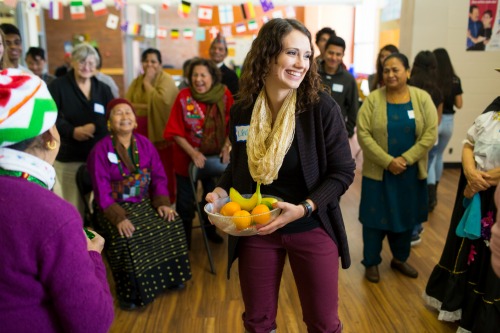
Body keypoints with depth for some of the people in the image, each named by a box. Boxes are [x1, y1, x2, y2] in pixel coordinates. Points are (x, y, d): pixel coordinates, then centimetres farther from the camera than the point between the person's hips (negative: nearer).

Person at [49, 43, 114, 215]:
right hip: (69, 158, -4)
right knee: (73, 206, 2)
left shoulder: (103, 89, 13)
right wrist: (72, 131, -23)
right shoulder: (58, 86, -1)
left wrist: (94, 126, -13)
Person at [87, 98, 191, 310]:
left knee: (172, 225, -16)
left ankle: (169, 277, 7)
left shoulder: (145, 144, 2)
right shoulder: (101, 150, -11)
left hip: (145, 203, 4)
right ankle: (129, 294, -9)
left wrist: (162, 203, -12)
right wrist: (118, 218, -27)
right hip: (115, 207, -4)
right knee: (125, 238, -30)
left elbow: (159, 177, 4)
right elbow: (102, 192, -14)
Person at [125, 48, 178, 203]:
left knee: (163, 169, 0)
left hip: (160, 133, -5)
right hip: (141, 132, 6)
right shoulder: (137, 81, 14)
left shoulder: (166, 80, -4)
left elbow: (161, 101, -22)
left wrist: (147, 83, -13)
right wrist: (146, 107, -13)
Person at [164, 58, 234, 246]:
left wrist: (226, 147, -14)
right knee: (186, 200, 12)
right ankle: (184, 237, 33)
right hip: (187, 158, -2)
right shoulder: (184, 96, -14)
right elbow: (175, 131, -14)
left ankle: (209, 228, 46)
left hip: (215, 157, 2)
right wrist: (193, 153, -21)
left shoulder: (224, 94, -9)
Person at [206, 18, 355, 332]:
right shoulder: (242, 112, -4)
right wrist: (221, 190, -9)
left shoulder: (323, 107, -15)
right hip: (255, 231, 3)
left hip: (311, 230, -2)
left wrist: (304, 208, -24)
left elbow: (343, 171, -11)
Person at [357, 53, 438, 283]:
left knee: (406, 216, 15)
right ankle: (371, 262, 23)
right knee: (375, 218, 6)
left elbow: (431, 134, -6)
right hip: (378, 172, -2)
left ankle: (400, 259, 35)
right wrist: (388, 161, -19)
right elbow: (363, 135, -13)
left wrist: (405, 159, -15)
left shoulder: (423, 98, -2)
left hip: (412, 172, 2)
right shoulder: (372, 100, -6)